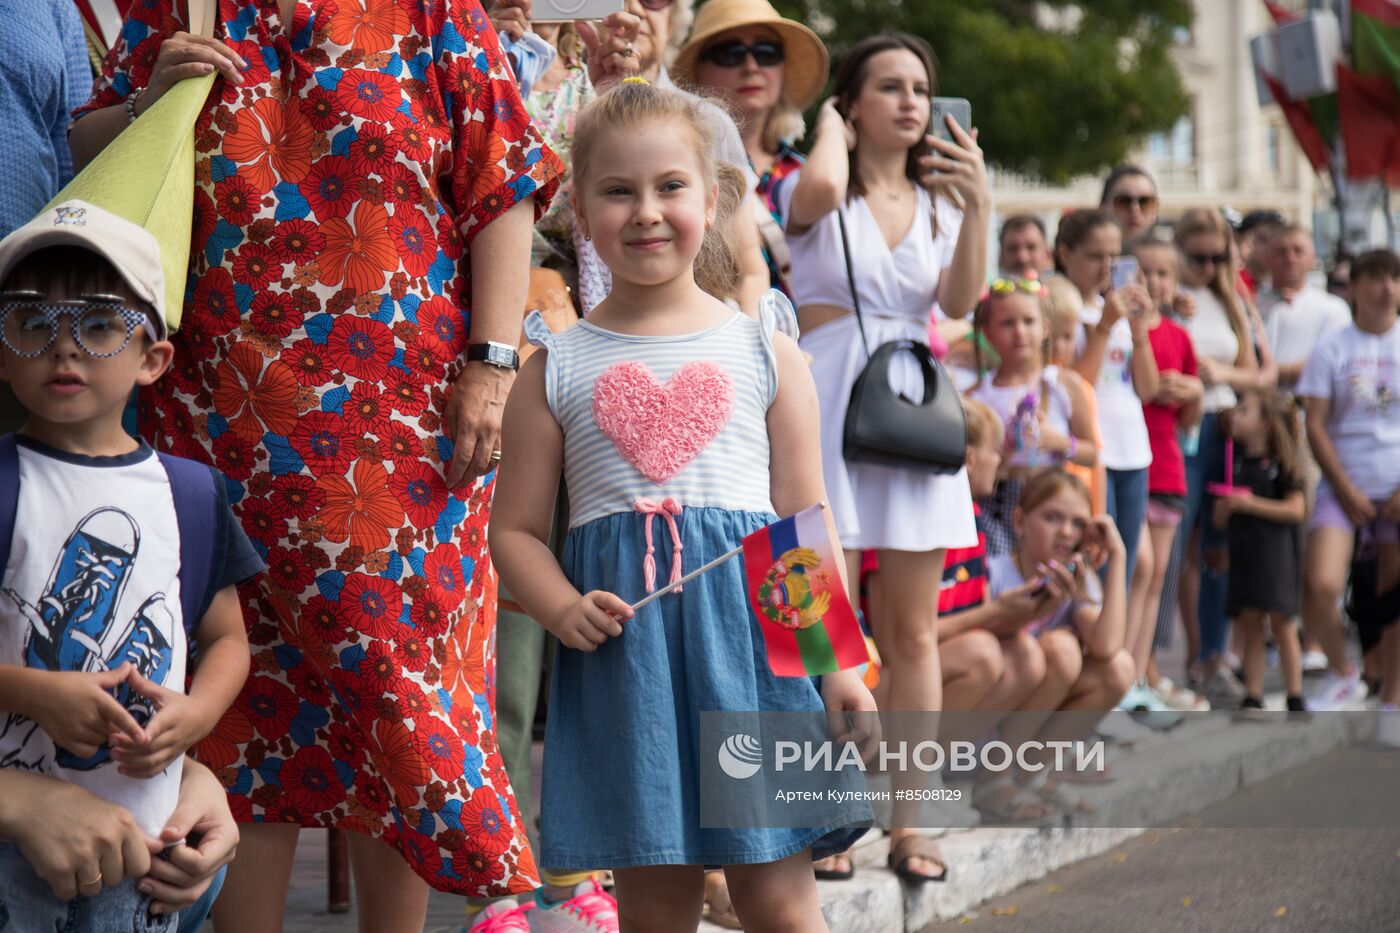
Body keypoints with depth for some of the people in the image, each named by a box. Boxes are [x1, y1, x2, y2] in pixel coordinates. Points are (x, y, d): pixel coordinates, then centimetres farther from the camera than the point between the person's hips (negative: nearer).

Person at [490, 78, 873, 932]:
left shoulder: (767, 354, 8)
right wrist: (563, 609, -11)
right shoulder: (557, 367, 7)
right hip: (621, 652, 1)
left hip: (748, 636, 0)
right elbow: (516, 528, 8)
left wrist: (837, 663, 2)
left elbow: (805, 523, 8)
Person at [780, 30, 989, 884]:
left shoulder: (939, 200, 16)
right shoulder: (813, 189, 3)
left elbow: (960, 301, -1)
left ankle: (907, 821, 7)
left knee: (913, 631, 4)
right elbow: (820, 190, -24)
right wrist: (831, 132, -4)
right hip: (828, 403, -4)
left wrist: (978, 207, -14)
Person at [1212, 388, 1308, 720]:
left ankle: (1295, 700, 5)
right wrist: (1224, 508, -7)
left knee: (1282, 624, -2)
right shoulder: (1235, 459, 11)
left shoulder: (1281, 462, -4)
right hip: (1242, 551, 5)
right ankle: (1252, 698, 6)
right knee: (1250, 626, 5)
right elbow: (1220, 518, 16)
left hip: (1275, 551, -5)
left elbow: (1296, 510, -11)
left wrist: (1252, 504, -15)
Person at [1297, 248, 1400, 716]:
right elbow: (1316, 425, -2)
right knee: (1320, 586, -19)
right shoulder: (1332, 349, 1)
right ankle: (1341, 673, 7)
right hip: (1343, 485, -1)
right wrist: (1346, 489, -10)